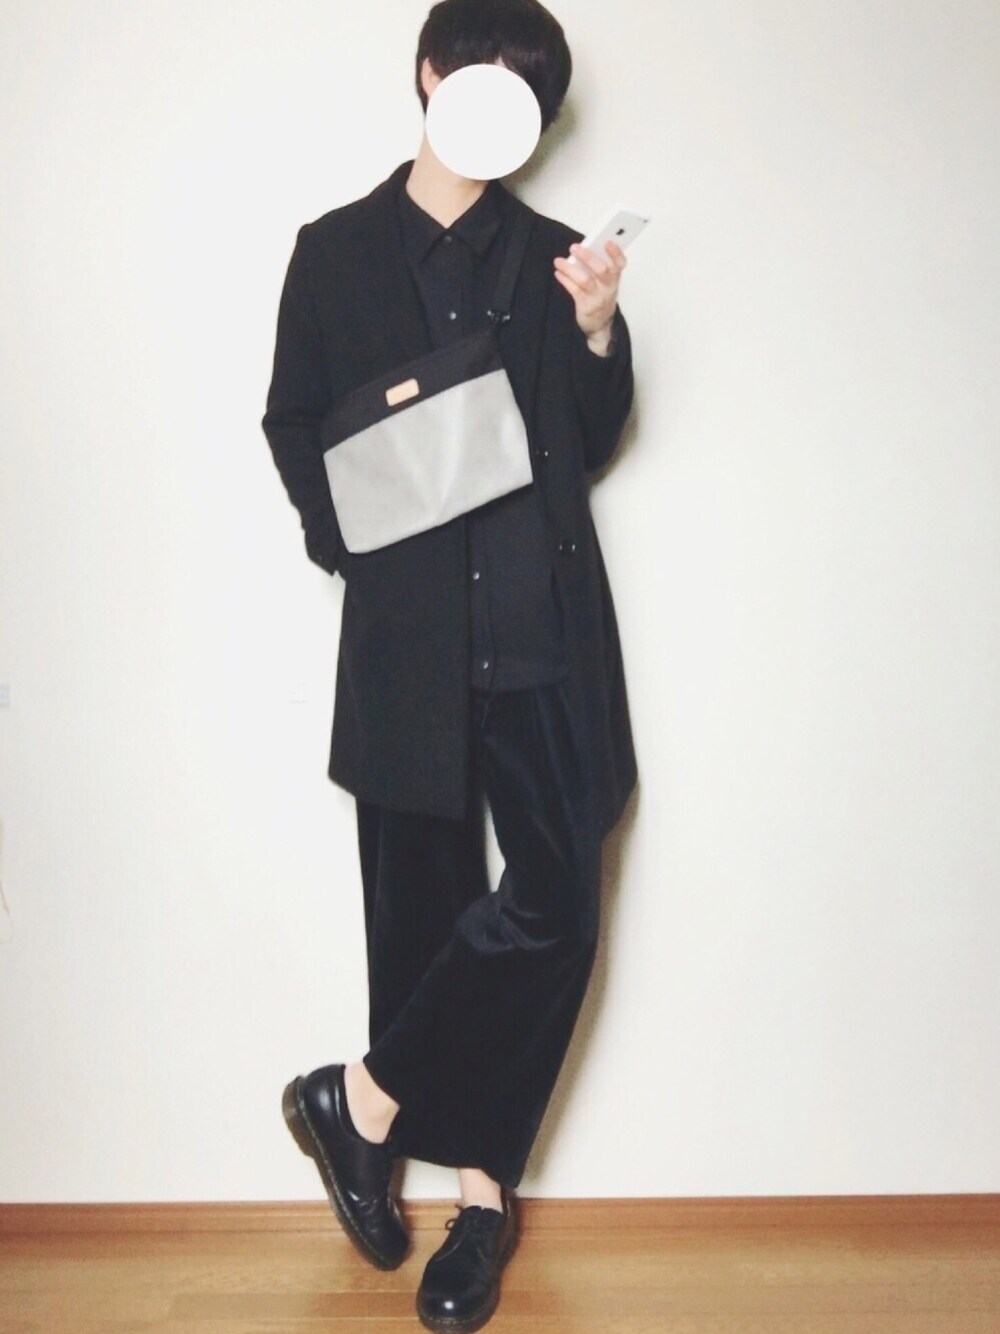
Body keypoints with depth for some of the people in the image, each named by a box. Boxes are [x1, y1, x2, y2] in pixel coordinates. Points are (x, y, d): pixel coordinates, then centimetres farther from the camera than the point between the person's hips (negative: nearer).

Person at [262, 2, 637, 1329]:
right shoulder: (336, 250, 8)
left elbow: (588, 449, 13)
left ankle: (362, 1103, 13)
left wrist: (597, 332, -4)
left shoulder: (550, 255, 13)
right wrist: (347, 535, -7)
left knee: (555, 899, -6)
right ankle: (479, 1183, 23)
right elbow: (291, 424, 10)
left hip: (543, 625, 2)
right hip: (408, 628, -1)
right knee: (421, 901, 5)